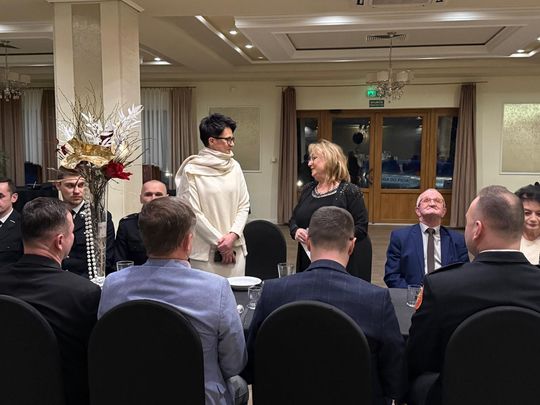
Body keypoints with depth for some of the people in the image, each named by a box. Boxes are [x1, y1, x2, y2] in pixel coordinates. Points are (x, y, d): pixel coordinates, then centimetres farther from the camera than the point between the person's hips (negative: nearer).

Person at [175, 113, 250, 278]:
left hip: (236, 248, 4)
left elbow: (244, 205, 7)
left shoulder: (234, 166, 6)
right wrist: (219, 242, -8)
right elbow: (193, 212, -8)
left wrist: (233, 235, -8)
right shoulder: (192, 171, -6)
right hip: (205, 251, -4)